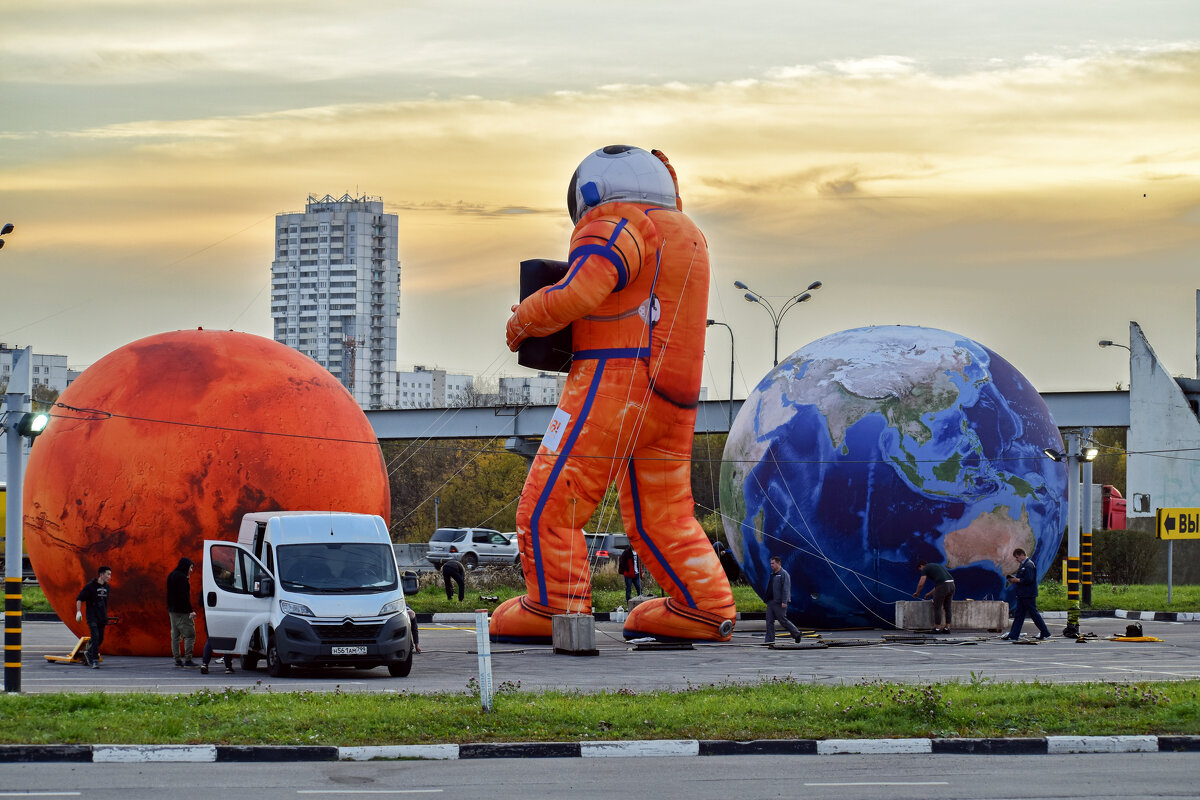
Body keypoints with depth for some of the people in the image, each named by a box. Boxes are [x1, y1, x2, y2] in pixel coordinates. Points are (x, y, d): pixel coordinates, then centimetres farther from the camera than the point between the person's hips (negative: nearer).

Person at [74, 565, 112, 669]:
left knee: (100, 639, 10)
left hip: (102, 617, 7)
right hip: (92, 616, -7)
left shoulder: (106, 587, 12)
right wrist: (78, 612, -16)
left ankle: (89, 653, 35)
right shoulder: (90, 586, -8)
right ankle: (95, 661, -17)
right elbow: (79, 599, -6)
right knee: (95, 637, -17)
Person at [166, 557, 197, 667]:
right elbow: (184, 596, -19)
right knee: (190, 634, -7)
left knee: (175, 635, 11)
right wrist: (190, 610, -19)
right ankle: (187, 659, -12)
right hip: (182, 611, -10)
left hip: (172, 610, 10)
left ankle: (177, 659, 12)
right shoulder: (181, 577, -14)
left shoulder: (171, 576, 15)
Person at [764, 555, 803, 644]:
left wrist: (784, 602, -22)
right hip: (770, 602, 9)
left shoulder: (784, 574, -9)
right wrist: (767, 600, 19)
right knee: (769, 621, 1)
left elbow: (786, 589, -16)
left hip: (779, 603, -9)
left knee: (783, 620, -5)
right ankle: (770, 640, 0)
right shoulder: (773, 575, 18)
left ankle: (796, 633, 13)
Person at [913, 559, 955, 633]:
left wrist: (917, 593, 24)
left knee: (937, 608, 5)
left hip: (942, 587, -7)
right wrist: (930, 594, 43)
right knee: (947, 608, 15)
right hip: (951, 584, 7)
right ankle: (947, 628, 14)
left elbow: (921, 584, 5)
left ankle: (937, 629, 7)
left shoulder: (925, 568, 9)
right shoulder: (938, 566, 33)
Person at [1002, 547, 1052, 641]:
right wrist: (1014, 578, 7)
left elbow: (1029, 580, -24)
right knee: (1018, 615, 8)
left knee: (1034, 614, -2)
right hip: (1022, 595, 10)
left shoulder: (1029, 565, -16)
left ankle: (1046, 633, 7)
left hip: (1028, 595, -10)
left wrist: (1017, 580, -15)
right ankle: (1013, 635, 9)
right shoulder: (1023, 565, 15)